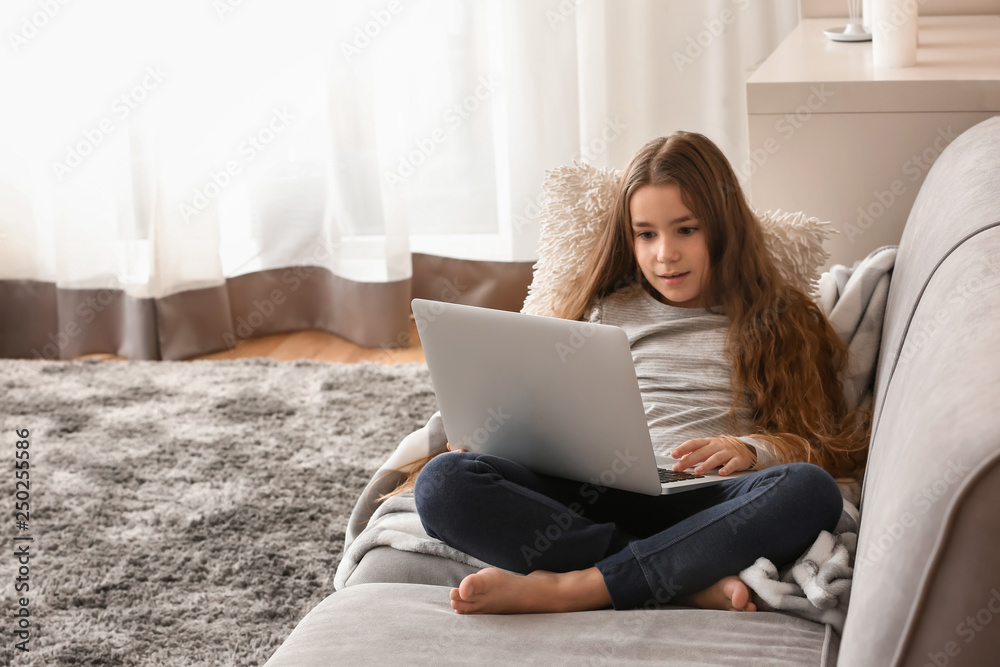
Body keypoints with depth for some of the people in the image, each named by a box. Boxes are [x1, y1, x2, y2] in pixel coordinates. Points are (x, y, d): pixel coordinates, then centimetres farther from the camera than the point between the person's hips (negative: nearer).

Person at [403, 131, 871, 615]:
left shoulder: (776, 321, 18)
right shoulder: (611, 314, 26)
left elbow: (838, 449, 10)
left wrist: (752, 449, -11)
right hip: (602, 499, 2)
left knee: (810, 490, -36)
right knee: (443, 482, -25)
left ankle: (567, 587, -35)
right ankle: (695, 582, -32)